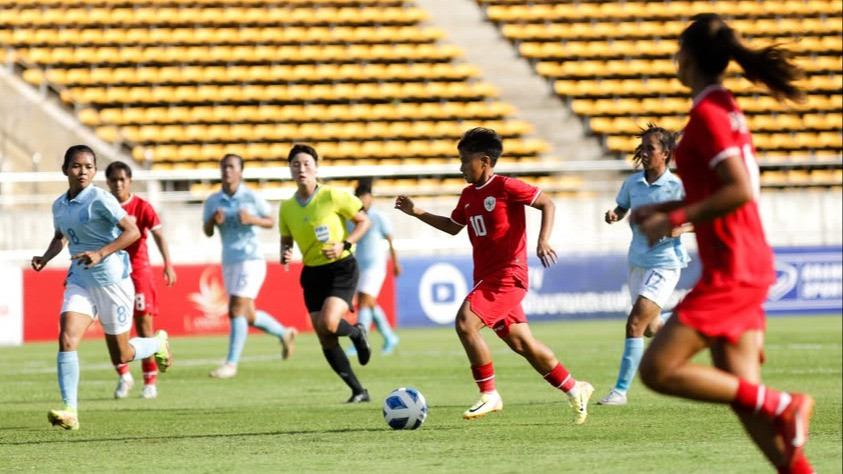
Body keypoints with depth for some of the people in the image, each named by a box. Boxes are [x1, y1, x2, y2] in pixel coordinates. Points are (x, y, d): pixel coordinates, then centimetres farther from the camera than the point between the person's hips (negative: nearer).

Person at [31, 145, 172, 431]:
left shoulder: (100, 200, -14)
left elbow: (132, 232, -17)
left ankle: (158, 343, 39)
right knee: (67, 339, -18)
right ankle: (70, 411, -20)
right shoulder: (60, 205, 7)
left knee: (121, 357, 6)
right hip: (79, 279, 5)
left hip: (111, 277, -5)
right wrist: (45, 258, 6)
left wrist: (100, 253, -27)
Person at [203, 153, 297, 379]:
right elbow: (207, 232, 4)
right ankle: (284, 333, 38)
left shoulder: (251, 197, -5)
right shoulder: (213, 201, 5)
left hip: (251, 260, -5)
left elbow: (271, 222, 2)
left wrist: (252, 219, -17)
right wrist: (213, 221, -18)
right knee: (248, 316, 12)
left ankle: (231, 363, -11)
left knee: (236, 310, -14)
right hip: (229, 263, 5)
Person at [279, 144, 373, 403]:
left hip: (341, 268, -5)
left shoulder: (332, 196, -12)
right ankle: (358, 391, 13)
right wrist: (285, 254, -7)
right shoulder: (287, 207, 3)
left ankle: (357, 332, 11)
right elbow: (286, 241, 16)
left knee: (327, 324, -26)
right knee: (325, 340, 0)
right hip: (312, 273, 5)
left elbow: (364, 221, -4)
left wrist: (344, 245, -18)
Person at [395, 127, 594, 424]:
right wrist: (416, 213, 21)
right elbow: (453, 227, 29)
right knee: (521, 343, 10)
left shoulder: (506, 187, -10)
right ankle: (575, 390, 24)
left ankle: (489, 394, -14)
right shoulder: (468, 194, 14)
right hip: (485, 278, 8)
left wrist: (543, 241, -20)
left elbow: (548, 204, -7)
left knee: (465, 322, -23)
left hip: (507, 275, -8)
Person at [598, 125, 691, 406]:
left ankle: (621, 390, -14)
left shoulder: (676, 187, -13)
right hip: (637, 263, 7)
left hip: (664, 264, -7)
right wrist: (614, 215, -5)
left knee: (635, 324, -17)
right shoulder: (633, 183, 2)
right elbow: (622, 208, 18)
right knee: (650, 328, 20)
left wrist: (678, 228, -24)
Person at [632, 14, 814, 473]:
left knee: (657, 370, -8)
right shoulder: (727, 108, 15)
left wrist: (675, 219, -17)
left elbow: (740, 191, -24)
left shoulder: (707, 114, -14)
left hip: (730, 271, -9)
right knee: (741, 391, 6)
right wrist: (662, 208, 17)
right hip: (748, 266, 9)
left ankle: (780, 406, -9)